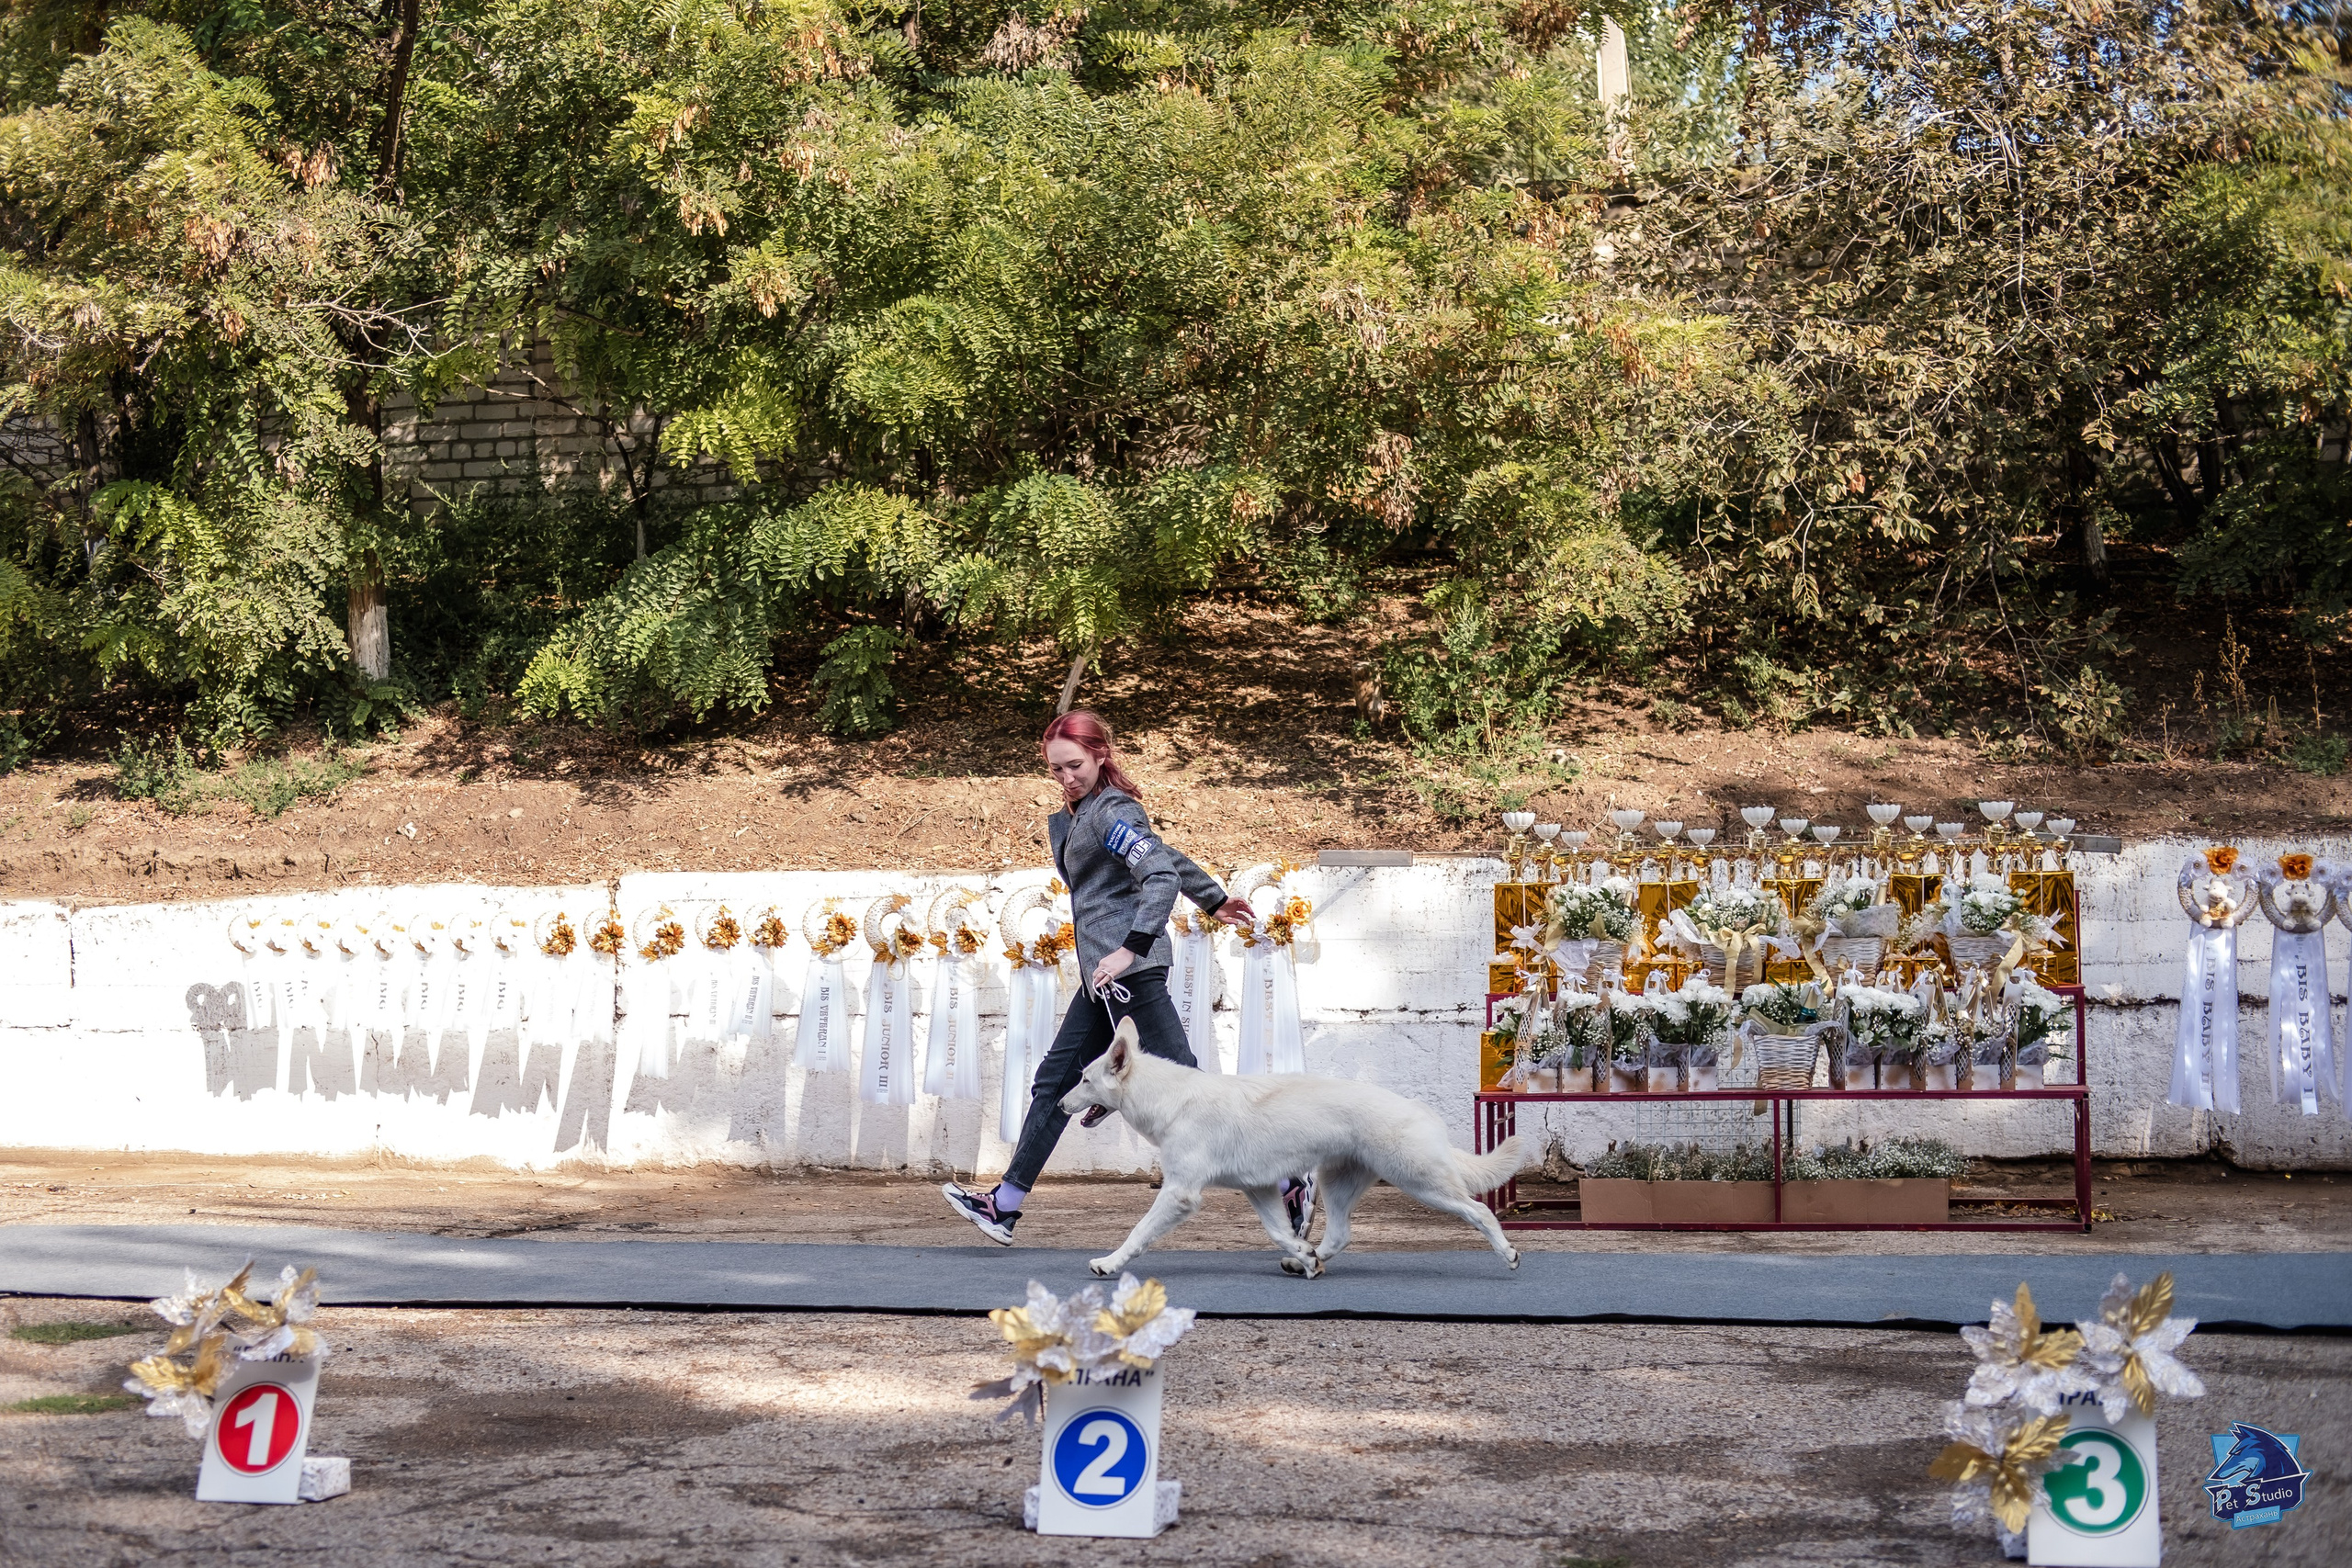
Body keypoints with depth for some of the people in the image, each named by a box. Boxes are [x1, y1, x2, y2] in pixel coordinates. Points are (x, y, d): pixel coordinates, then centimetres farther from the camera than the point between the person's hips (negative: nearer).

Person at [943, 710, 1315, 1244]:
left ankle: (1288, 1183, -9)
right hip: (1104, 974, 10)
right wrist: (1214, 899, 37)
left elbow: (1162, 874, -21)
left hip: (1131, 967, -10)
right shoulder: (1072, 817, 19)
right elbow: (1164, 854, 29)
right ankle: (1005, 1205, 14)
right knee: (1056, 1081, 10)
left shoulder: (1111, 811, -9)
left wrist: (1130, 949, -30)